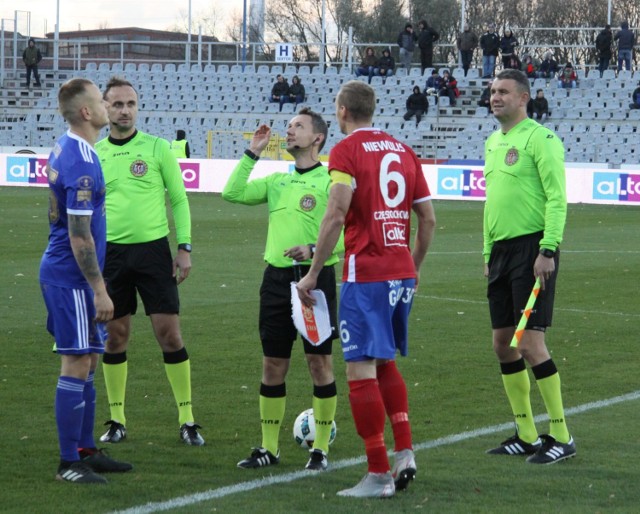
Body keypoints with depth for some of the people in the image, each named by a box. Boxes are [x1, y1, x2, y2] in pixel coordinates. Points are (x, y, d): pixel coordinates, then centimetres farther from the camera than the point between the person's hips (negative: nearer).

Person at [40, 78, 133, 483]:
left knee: (88, 361, 15)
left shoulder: (65, 150, 10)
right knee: (77, 365, -6)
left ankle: (85, 450, 22)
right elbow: (79, 236, -22)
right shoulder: (82, 163, -21)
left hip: (62, 272, 10)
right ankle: (70, 463, -1)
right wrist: (100, 290, -18)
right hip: (71, 278, -10)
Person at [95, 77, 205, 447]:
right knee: (115, 335, 6)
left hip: (153, 248, -2)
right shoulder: (93, 154, 7)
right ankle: (117, 420, 16)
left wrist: (184, 247, -4)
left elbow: (179, 200, 3)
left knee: (169, 333, -4)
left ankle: (187, 420, 4)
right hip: (110, 251, 2)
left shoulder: (157, 148, 1)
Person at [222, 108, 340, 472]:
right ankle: (269, 447, 14)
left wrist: (315, 250, -26)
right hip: (277, 277, 6)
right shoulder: (278, 182, 15)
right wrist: (252, 153, 5)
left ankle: (321, 448, 8)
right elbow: (233, 194, 8)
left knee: (320, 362, 0)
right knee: (273, 365, 7)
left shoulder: (330, 181, -5)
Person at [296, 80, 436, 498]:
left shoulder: (346, 150, -6)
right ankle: (405, 452, 11)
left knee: (361, 370, -4)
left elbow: (336, 215, -16)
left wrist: (313, 273, -11)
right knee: (386, 362, 22)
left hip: (365, 274, -7)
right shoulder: (403, 150, 13)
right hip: (403, 274, 7)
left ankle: (379, 474, -6)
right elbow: (428, 218, 14)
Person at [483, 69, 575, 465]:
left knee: (530, 342, -11)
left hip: (532, 247, -9)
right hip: (501, 250, 9)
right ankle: (527, 436, 17)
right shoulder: (493, 142, 16)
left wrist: (547, 250, -21)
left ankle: (561, 436, -2)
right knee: (503, 343, 9)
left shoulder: (540, 139, -10)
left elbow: (557, 198, -15)